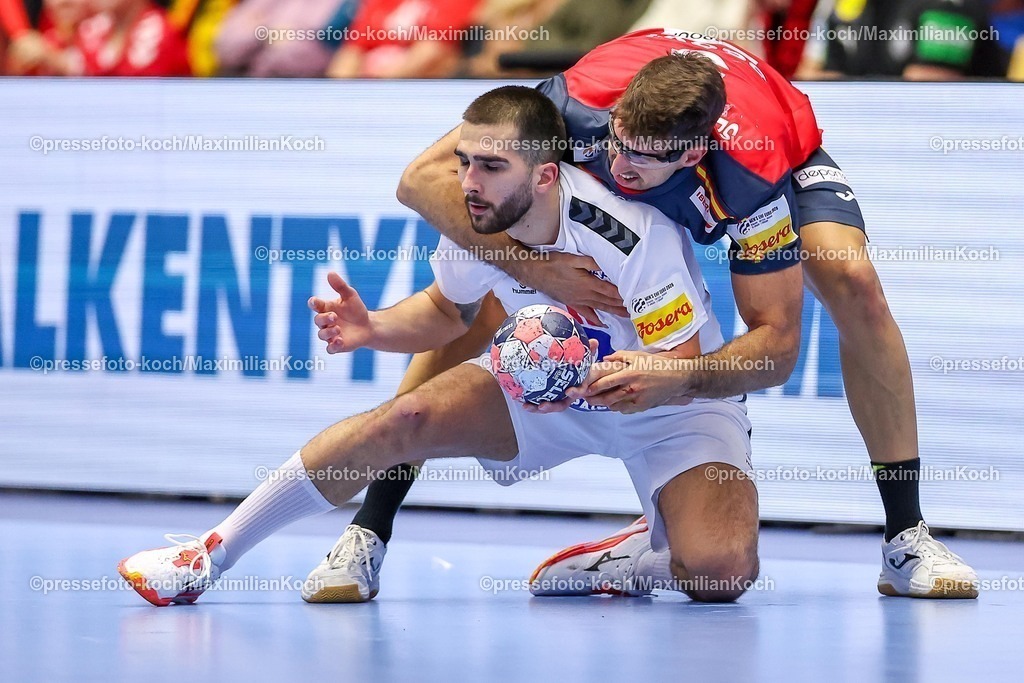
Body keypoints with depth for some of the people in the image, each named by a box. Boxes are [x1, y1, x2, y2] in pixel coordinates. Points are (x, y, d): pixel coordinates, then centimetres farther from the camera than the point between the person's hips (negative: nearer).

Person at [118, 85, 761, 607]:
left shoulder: (631, 237, -33)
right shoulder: (478, 220, -15)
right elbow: (447, 309, 5)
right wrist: (376, 329, -15)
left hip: (672, 402, -5)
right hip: (550, 376, 5)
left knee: (719, 573, -30)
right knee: (404, 419, -17)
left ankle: (646, 555, 7)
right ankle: (212, 555, -6)